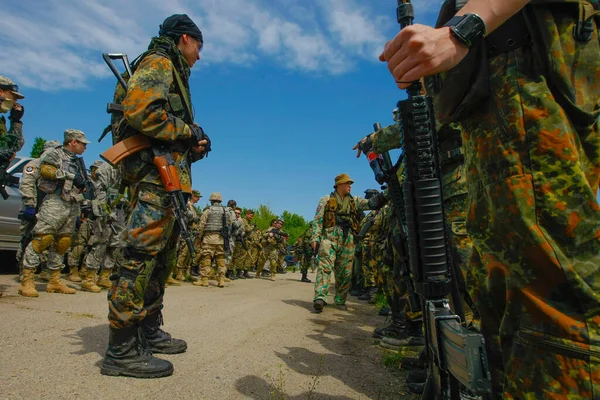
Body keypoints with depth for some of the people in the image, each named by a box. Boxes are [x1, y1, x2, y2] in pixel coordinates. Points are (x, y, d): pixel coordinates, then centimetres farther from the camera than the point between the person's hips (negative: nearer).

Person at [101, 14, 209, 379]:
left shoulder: (175, 75, 29)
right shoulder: (159, 63, 0)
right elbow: (139, 110, -19)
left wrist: (194, 145, 9)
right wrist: (188, 133, -10)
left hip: (171, 178, 11)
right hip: (156, 174, -11)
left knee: (161, 260, 12)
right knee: (142, 256, -11)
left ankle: (148, 333, 22)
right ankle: (121, 350, -4)